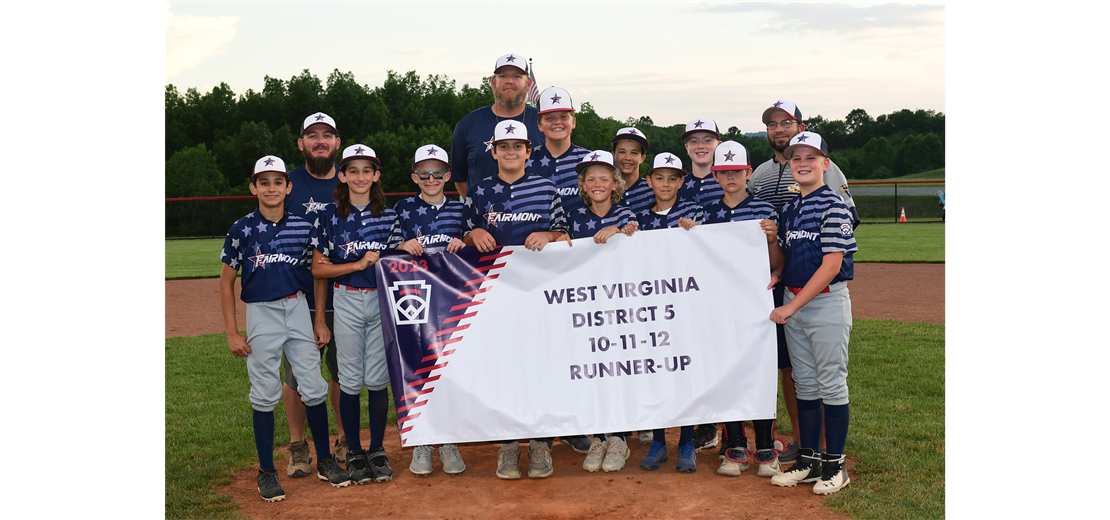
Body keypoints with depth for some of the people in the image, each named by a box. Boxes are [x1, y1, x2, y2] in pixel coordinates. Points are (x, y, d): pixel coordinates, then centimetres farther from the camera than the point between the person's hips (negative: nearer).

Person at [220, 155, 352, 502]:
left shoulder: (303, 227, 2)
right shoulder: (242, 230, -3)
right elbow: (226, 282, 1)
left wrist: (321, 321, 7)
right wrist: (232, 333, -3)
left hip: (298, 308, 2)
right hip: (261, 314, -1)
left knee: (313, 387, 3)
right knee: (265, 394, 3)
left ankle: (325, 461, 17)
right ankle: (266, 471, 14)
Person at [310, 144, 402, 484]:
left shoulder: (389, 215, 6)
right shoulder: (330, 216, 2)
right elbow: (318, 269, -1)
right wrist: (359, 264, -10)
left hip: (382, 300, 1)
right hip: (347, 302, -1)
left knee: (377, 379, 3)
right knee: (351, 380, 2)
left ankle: (377, 450, 16)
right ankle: (354, 451, 16)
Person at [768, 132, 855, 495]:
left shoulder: (833, 205, -10)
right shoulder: (790, 209, 12)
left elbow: (831, 265, -16)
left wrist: (791, 307, -17)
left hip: (827, 302, -7)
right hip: (793, 304, 7)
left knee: (831, 384, 0)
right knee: (804, 384, 12)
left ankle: (834, 465, 11)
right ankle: (809, 460, 21)